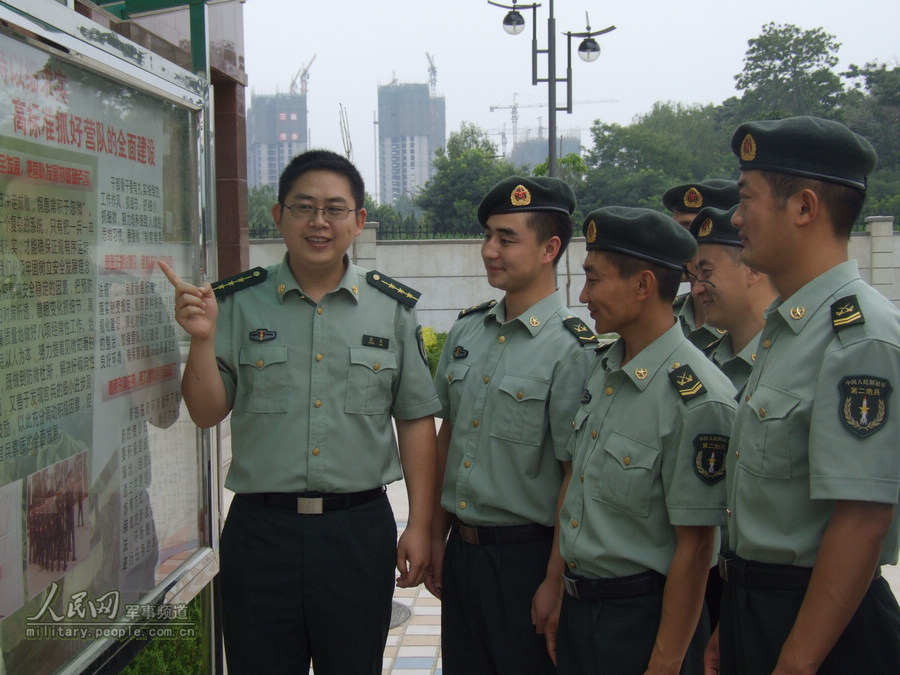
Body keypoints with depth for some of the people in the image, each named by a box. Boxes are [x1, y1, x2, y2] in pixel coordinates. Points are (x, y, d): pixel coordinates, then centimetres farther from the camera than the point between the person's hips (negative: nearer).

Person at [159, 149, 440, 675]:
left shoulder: (394, 309, 3)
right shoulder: (238, 303, 2)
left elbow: (417, 420, 5)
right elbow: (207, 413, 3)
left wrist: (420, 526, 1)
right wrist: (203, 339, -14)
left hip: (361, 528, 0)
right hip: (261, 528, 0)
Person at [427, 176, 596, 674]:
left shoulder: (572, 349, -14)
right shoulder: (467, 330, 6)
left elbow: (576, 479, -14)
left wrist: (555, 582, -14)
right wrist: (437, 538, 14)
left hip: (527, 556, -6)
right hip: (462, 550, 6)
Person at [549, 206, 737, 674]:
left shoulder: (697, 400, -22)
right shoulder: (601, 368, 3)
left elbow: (694, 548, -19)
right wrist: (560, 599, 12)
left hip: (641, 617, -7)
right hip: (577, 605, 7)